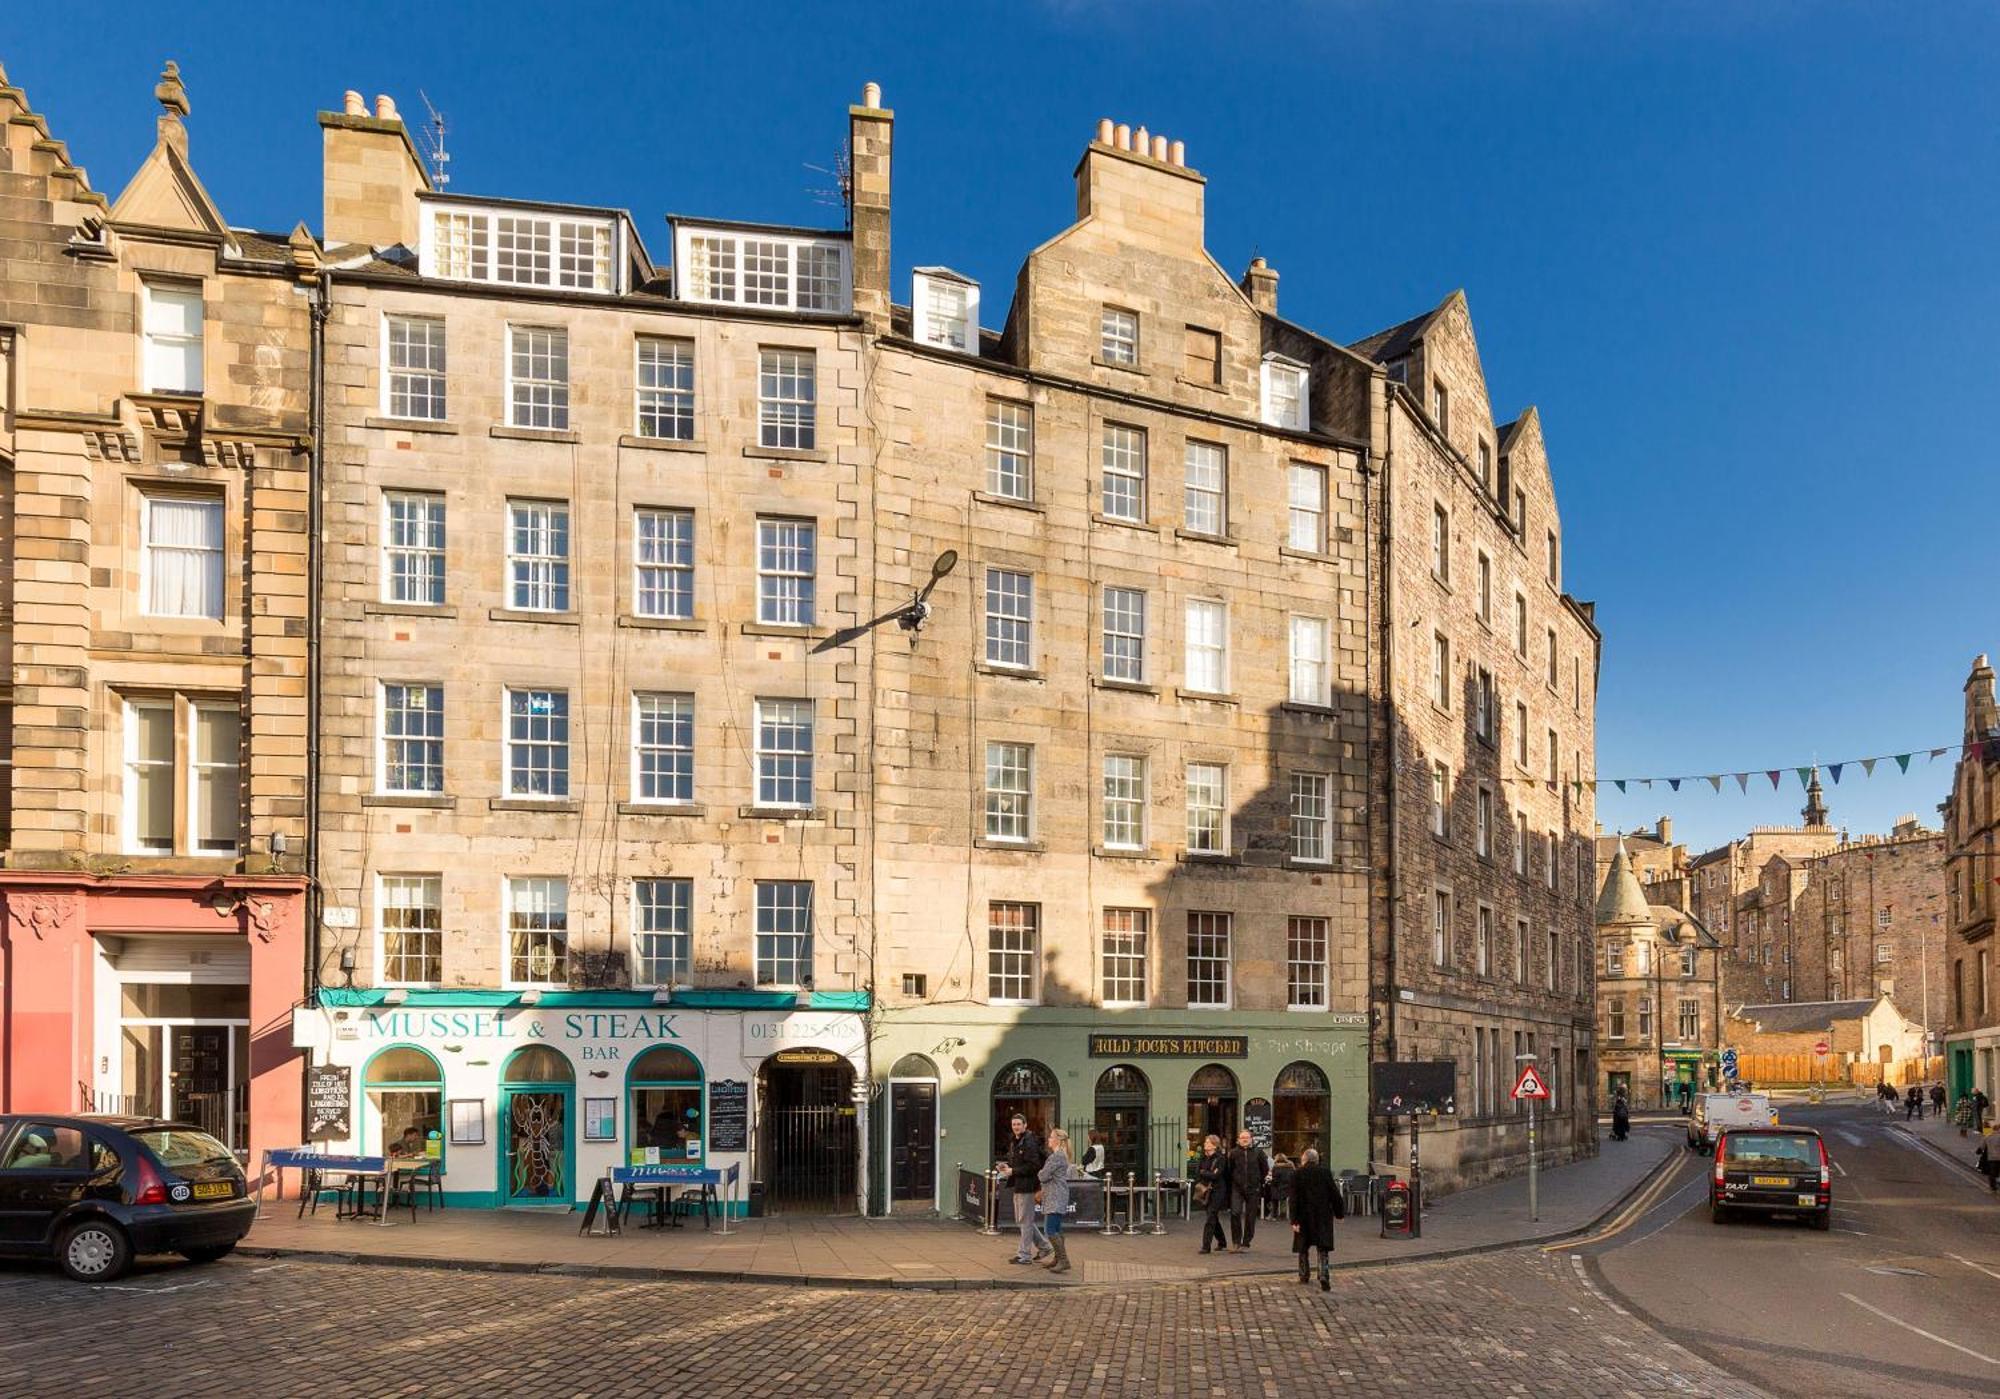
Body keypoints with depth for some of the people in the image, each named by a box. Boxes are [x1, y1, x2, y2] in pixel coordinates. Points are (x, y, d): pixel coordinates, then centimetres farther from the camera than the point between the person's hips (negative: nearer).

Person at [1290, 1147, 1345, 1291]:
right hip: (1323, 1216, 0)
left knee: (1303, 1247, 17)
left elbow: (1294, 1199, -9)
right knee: (1324, 1248, 3)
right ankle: (1324, 1277, -13)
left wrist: (1294, 1220, -9)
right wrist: (1340, 1212, 12)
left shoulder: (1297, 1174, -6)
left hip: (1304, 1216, 0)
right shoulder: (1325, 1172, -3)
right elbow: (1334, 1194, 0)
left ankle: (1304, 1275, 29)